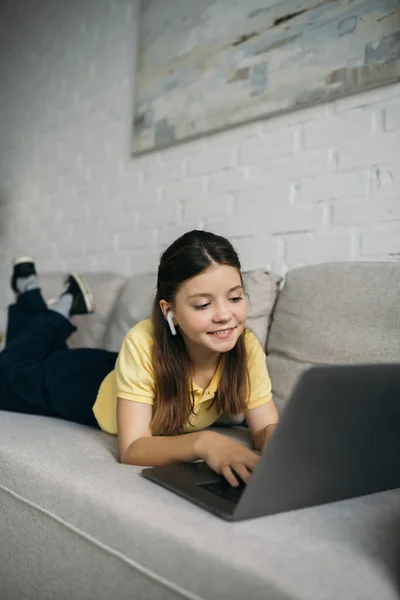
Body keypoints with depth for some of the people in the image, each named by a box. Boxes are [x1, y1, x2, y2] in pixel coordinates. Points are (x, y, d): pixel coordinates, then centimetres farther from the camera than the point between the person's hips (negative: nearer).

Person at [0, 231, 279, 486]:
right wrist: (202, 441, -60)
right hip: (94, 387, -3)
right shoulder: (143, 344, -44)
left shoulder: (246, 346, -34)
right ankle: (60, 312, 31)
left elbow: (266, 427, -27)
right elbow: (131, 449, -43)